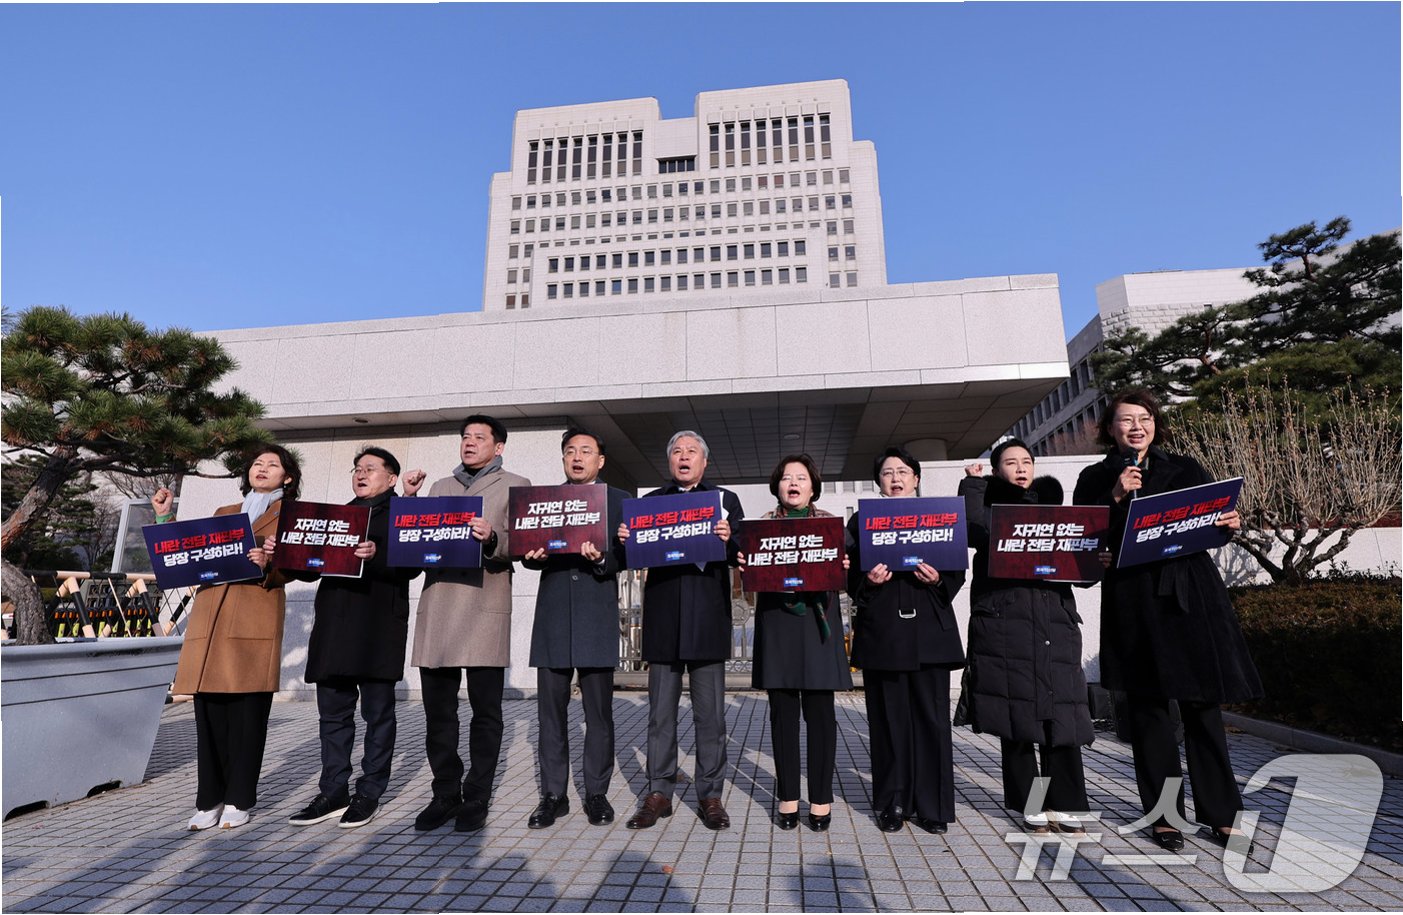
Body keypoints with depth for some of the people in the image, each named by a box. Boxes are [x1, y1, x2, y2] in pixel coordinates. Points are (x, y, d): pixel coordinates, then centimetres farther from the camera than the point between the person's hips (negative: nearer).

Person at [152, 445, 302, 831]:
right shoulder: (223, 513, 24)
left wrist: (266, 564, -22)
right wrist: (166, 518, 16)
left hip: (255, 622, -4)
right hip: (210, 618, 4)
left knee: (248, 712, -1)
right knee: (209, 712, 4)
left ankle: (239, 800, 11)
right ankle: (210, 800, 14)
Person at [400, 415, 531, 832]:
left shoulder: (515, 485, 7)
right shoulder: (440, 486, 21)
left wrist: (492, 538, -23)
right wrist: (409, 498, 4)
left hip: (485, 608, -4)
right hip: (437, 606, 4)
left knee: (485, 710, 2)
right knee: (438, 709, 9)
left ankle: (476, 799, 14)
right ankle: (445, 794, 23)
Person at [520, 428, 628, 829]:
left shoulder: (619, 500, 7)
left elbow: (626, 555, -1)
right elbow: (528, 553, 10)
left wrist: (602, 559, -21)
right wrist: (533, 555, -12)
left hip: (597, 615, -2)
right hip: (553, 614, 2)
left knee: (599, 711, 5)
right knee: (550, 710, 7)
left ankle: (596, 793, 19)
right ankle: (553, 795, 20)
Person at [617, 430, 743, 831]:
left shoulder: (725, 500, 9)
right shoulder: (649, 501, 12)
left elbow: (741, 557, 0)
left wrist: (728, 539, -21)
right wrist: (626, 541, -15)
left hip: (708, 618, -1)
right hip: (663, 620, 2)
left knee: (710, 712, 6)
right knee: (660, 712, 9)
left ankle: (710, 794, 19)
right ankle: (659, 793, 21)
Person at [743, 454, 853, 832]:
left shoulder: (830, 522, 9)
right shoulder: (763, 524, 10)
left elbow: (842, 571, 5)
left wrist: (842, 568, -16)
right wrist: (744, 566, -15)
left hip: (817, 621, 0)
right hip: (775, 620, 1)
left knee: (819, 710, 2)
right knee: (782, 710, 5)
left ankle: (821, 797, 15)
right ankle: (787, 797, 17)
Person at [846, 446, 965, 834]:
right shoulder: (861, 521, 9)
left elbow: (958, 573, 9)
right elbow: (849, 578, 6)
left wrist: (937, 579, -11)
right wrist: (868, 581, -14)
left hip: (929, 630, 1)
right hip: (882, 631, 0)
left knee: (931, 716, 3)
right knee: (888, 718, 4)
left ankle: (932, 805, 16)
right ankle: (892, 804, 18)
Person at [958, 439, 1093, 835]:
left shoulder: (1050, 503, 19)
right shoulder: (989, 507, 10)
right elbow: (974, 530, -14)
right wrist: (972, 482, -1)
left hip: (1055, 622, 3)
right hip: (1003, 623, -3)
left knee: (1061, 712, -3)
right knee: (1016, 716, 1)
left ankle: (1064, 806, 8)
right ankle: (1032, 807, 13)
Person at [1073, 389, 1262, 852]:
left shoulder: (1186, 469, 12)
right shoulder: (1096, 479, 6)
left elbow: (1217, 522, 12)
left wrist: (1231, 523, -9)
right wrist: (1117, 496, -13)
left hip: (1192, 594, 2)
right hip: (1134, 601, -1)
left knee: (1203, 703, 6)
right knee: (1148, 707, 5)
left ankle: (1222, 814, 19)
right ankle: (1164, 815, 17)